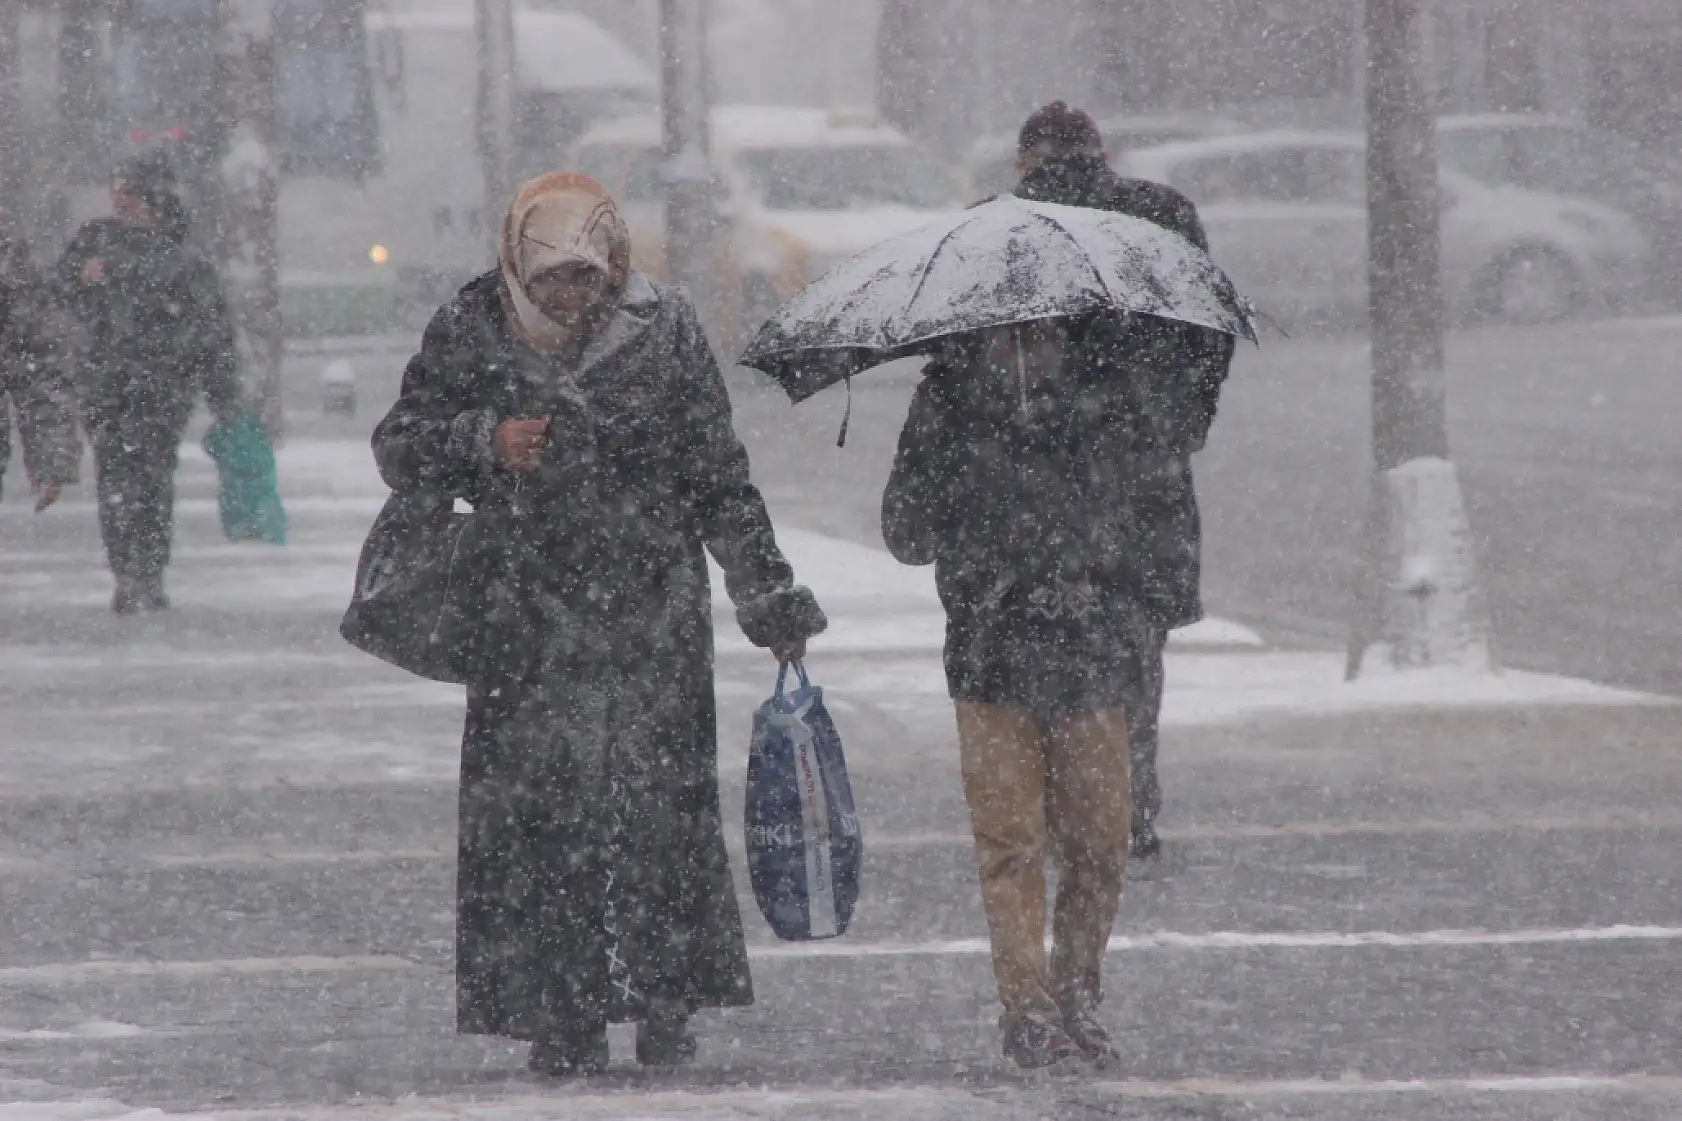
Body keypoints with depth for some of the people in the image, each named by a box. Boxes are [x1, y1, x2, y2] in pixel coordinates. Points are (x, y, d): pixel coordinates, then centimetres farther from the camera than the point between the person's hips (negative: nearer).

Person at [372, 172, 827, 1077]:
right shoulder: (468, 333, 2)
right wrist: (484, 444, -11)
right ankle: (560, 1023, 1)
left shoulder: (663, 328, 2)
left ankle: (665, 1004, 5)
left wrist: (768, 598, 8)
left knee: (663, 807, -5)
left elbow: (721, 482, 8)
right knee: (537, 810, -5)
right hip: (530, 621, 0)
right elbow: (397, 449, 8)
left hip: (654, 618, 0)